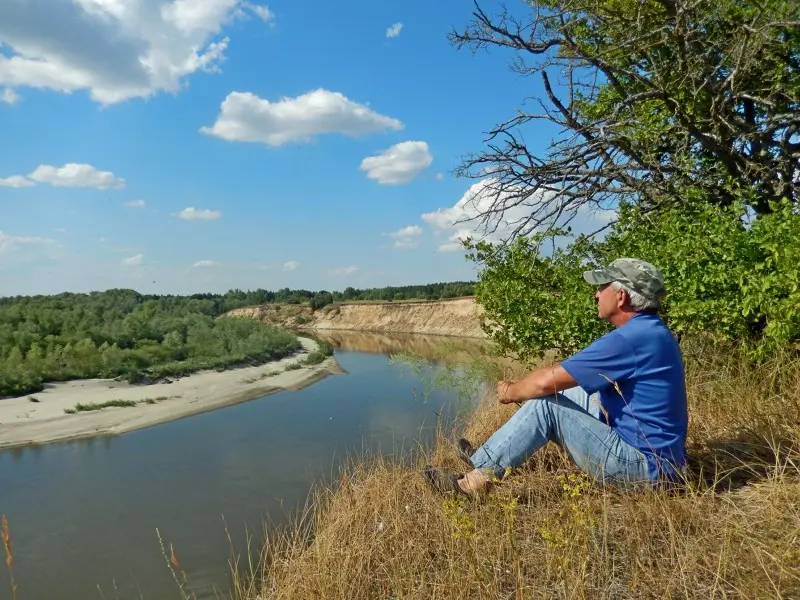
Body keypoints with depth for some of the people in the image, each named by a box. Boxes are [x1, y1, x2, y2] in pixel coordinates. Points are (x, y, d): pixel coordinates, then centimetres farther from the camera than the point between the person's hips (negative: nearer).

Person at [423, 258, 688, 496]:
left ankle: (477, 478, -4)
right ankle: (491, 458, 16)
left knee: (546, 404, -14)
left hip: (645, 467, -10)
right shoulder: (649, 331, 9)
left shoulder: (631, 338, -24)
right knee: (572, 391, 11)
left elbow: (546, 381, -23)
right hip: (657, 456, 10)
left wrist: (511, 391, -3)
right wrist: (520, 386, 9)